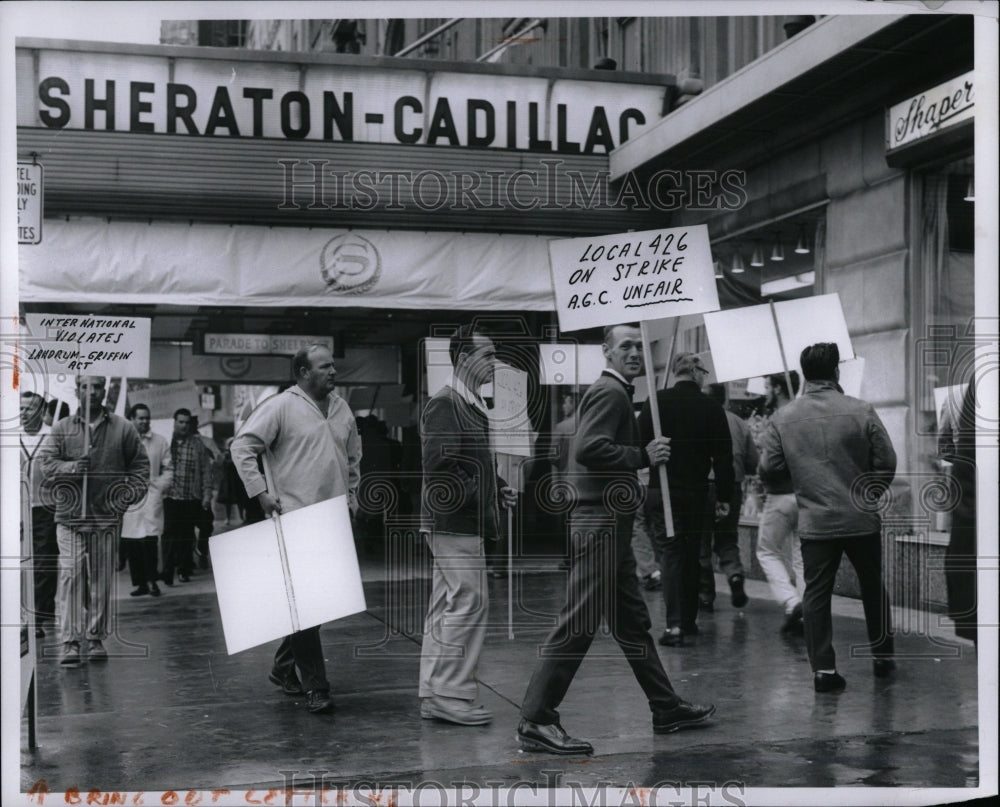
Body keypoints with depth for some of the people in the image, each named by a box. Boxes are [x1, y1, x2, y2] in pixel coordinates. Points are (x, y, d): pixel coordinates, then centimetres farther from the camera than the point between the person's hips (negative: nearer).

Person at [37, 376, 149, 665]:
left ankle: (96, 639, 13)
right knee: (70, 575, -10)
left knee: (101, 579, 4)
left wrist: (130, 494, -2)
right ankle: (70, 641, -10)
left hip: (107, 515, 1)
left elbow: (140, 465, 11)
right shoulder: (62, 429, 9)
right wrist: (70, 467, -16)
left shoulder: (123, 428, 8)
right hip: (70, 514, 0)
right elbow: (44, 460, 2)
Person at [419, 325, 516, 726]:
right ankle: (452, 695, -4)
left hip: (464, 523, 10)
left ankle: (435, 694, 18)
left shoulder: (469, 403, 18)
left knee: (446, 608, 12)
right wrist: (482, 494, -17)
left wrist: (496, 488, 11)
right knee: (470, 602, -10)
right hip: (453, 522, -10)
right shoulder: (444, 404, -14)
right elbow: (439, 467, -22)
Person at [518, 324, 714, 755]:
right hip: (599, 522, -11)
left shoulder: (616, 393, 20)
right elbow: (589, 448, -25)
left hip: (610, 523, 11)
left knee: (633, 621, 16)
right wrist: (643, 456, -20)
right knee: (579, 622, -10)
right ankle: (536, 721, -7)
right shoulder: (610, 392, -11)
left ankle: (666, 708, 27)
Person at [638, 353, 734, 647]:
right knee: (692, 554, 14)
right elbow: (723, 457, 0)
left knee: (670, 554, -1)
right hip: (697, 494, 1)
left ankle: (674, 624, -13)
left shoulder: (656, 402, -4)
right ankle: (689, 619, 22)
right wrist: (724, 497, 5)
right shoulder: (712, 408, -1)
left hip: (661, 492, -1)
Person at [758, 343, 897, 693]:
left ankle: (823, 668, 2)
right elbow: (887, 461, -5)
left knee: (816, 594, 6)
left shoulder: (783, 417, -4)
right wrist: (871, 493, 12)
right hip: (861, 519, 0)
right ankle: (882, 655, 28)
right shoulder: (861, 411, -8)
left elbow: (767, 467, -1)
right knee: (872, 586, 18)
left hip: (814, 522, 0)